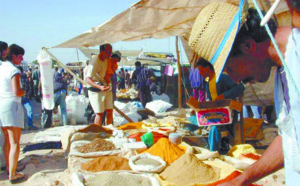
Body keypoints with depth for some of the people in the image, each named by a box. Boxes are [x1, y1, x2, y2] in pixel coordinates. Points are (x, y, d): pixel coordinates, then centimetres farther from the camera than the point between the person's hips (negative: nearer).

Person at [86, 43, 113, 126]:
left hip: (107, 88, 8)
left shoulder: (107, 59, 5)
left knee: (110, 111, 8)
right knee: (99, 113, -10)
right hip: (96, 90, -8)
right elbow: (88, 79, -30)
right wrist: (99, 87, -43)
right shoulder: (95, 61, -21)